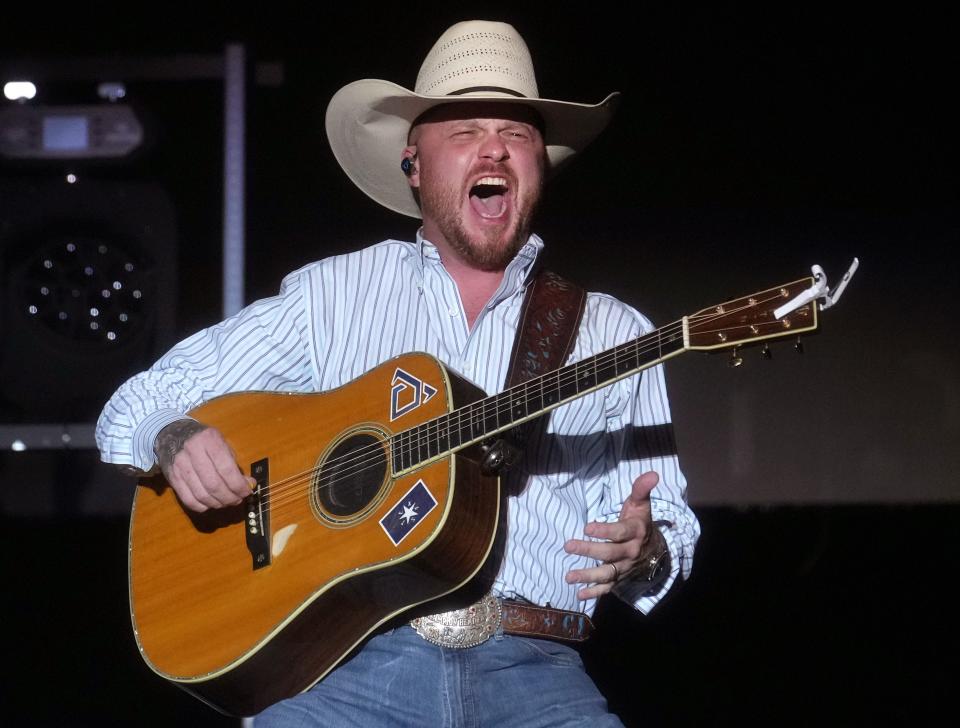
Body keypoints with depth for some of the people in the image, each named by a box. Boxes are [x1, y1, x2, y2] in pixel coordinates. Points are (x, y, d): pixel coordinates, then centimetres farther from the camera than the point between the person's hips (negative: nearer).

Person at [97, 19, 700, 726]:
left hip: (527, 668, 1)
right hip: (350, 663, -1)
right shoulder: (331, 296, 13)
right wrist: (176, 438, -9)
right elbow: (139, 405, 15)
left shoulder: (612, 334, 15)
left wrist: (644, 554, -9)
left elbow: (667, 525, 15)